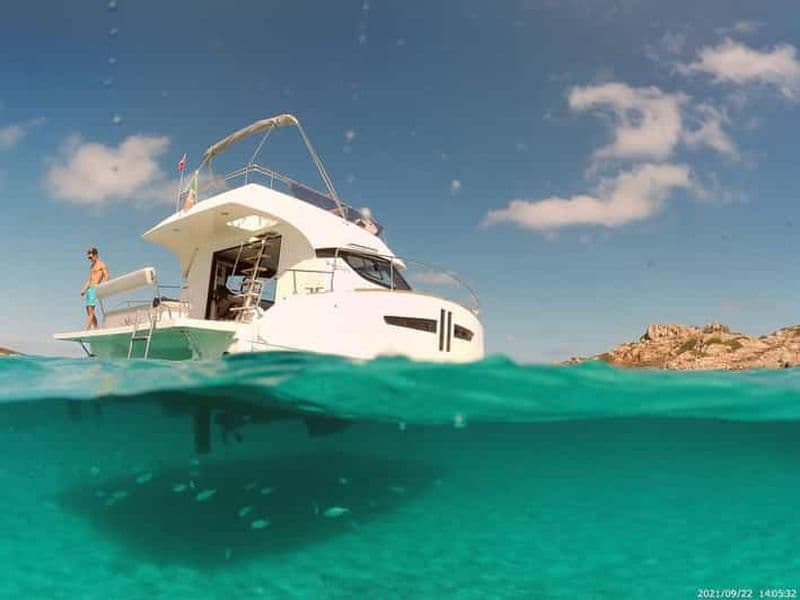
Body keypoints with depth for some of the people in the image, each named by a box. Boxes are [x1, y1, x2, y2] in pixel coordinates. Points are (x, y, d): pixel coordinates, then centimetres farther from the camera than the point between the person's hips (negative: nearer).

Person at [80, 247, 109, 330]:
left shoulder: (102, 265, -2)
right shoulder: (91, 266, 23)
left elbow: (106, 278, -10)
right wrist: (84, 290, 16)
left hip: (96, 288, -9)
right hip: (90, 289, 9)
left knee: (91, 310, -16)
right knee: (88, 310, 7)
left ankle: (87, 330, -21)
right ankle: (96, 329, 10)